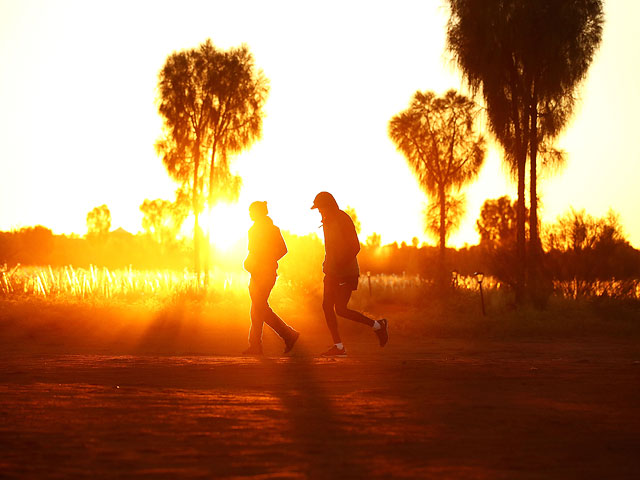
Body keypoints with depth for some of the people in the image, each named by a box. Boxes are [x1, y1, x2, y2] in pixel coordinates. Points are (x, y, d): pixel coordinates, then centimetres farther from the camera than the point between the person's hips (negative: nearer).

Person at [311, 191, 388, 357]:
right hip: (332, 273, 9)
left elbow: (355, 247, -18)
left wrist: (340, 266, -21)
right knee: (327, 306, 2)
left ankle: (378, 325, 4)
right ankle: (338, 346, 3)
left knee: (341, 309, -11)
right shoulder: (328, 221, 15)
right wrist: (327, 265, 14)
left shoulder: (343, 220, -13)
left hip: (345, 274, -9)